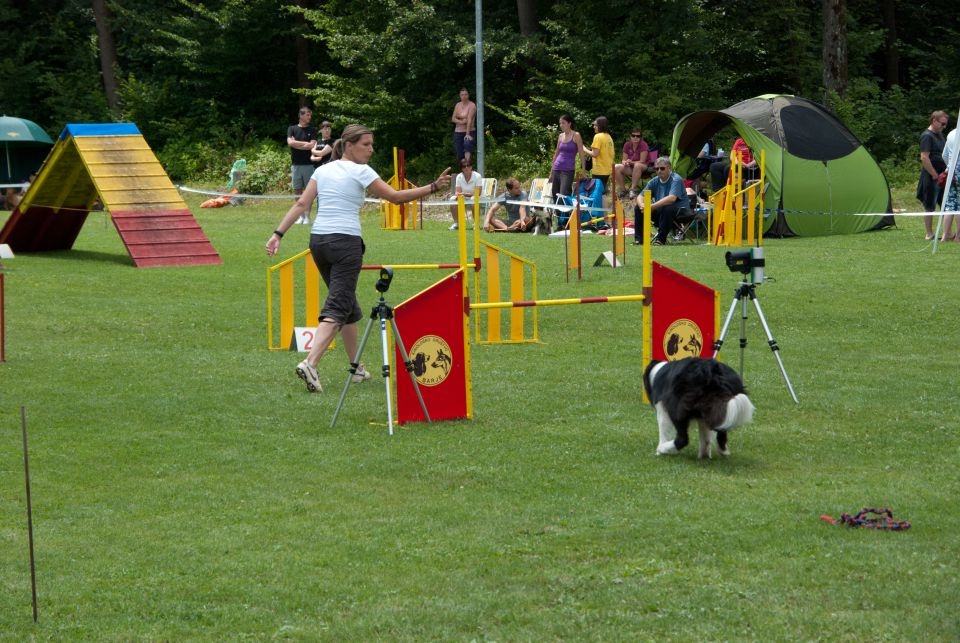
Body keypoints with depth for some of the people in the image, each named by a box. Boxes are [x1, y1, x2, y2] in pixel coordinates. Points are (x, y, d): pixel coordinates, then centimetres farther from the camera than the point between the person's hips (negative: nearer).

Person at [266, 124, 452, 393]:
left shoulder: (323, 170, 13)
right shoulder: (360, 171, -3)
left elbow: (301, 204, 5)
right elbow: (395, 197, -6)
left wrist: (278, 234, 3)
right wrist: (433, 187, -4)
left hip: (318, 240, 7)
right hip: (346, 242, -7)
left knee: (345, 303, 19)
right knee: (337, 307, -9)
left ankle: (356, 367, 25)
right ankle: (310, 363, -28)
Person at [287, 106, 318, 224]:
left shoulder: (312, 130, 6)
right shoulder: (292, 129, 8)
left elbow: (311, 146, -6)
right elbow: (290, 143, -7)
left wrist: (296, 144, -4)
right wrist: (306, 143, -6)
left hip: (308, 165, -1)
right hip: (295, 165, 1)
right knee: (297, 190, 2)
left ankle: (307, 216, 2)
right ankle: (300, 215, 9)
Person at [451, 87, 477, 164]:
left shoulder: (472, 105, -8)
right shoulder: (458, 105, 9)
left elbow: (470, 119, -18)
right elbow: (453, 118, 6)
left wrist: (467, 134, -27)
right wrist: (461, 122, -16)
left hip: (469, 131, -6)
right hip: (458, 132, 6)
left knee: (467, 144, -35)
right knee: (460, 155, 1)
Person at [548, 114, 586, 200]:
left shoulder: (576, 136, -4)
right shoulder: (561, 136, 12)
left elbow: (581, 155, -5)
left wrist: (583, 171, -10)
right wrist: (551, 172, 18)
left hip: (568, 170, -6)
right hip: (557, 169, 6)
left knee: (564, 196, -15)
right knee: (555, 197, 3)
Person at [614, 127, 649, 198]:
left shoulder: (643, 145, -12)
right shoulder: (627, 145, 2)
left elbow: (642, 161, -15)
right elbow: (624, 160, 3)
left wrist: (631, 162, -22)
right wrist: (625, 162, -21)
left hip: (643, 167, -4)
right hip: (630, 169, 4)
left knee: (637, 165, -40)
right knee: (617, 167, -23)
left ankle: (633, 189, -36)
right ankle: (623, 189, -15)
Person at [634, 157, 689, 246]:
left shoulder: (676, 180, -16)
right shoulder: (655, 181, 6)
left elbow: (672, 198, -32)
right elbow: (640, 196, 2)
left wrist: (652, 206, -37)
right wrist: (642, 205, -23)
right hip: (660, 212, 7)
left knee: (666, 209, -38)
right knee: (638, 208, -5)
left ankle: (661, 239, -29)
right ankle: (639, 238, -5)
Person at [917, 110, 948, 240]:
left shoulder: (939, 134, 15)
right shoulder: (927, 136, -14)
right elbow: (924, 158, -20)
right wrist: (935, 175, -17)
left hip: (941, 176, 9)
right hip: (931, 178, -9)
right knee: (929, 206, 0)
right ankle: (929, 234, 7)